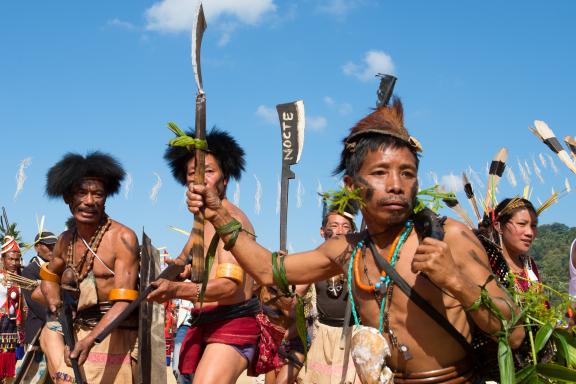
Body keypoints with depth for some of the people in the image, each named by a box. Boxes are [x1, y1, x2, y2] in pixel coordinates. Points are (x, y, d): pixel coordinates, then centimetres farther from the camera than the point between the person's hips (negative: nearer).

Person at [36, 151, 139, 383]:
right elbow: (49, 276, 28)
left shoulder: (122, 238, -13)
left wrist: (89, 340, -31)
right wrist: (54, 303, 8)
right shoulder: (66, 241, 7)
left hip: (114, 337, -6)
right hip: (79, 335, 6)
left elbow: (123, 302, -20)